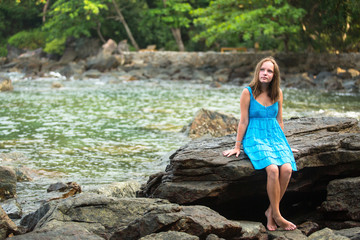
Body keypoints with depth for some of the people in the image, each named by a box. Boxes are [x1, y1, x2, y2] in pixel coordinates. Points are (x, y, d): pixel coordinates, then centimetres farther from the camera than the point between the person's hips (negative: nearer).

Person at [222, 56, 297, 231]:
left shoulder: (277, 93, 8)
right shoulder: (248, 93, -4)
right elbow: (243, 121, -1)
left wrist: (284, 144, 20)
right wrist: (237, 147, 0)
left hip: (275, 136, 4)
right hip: (255, 138, -4)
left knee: (287, 169, -24)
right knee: (273, 169, -29)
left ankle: (271, 211, -8)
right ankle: (277, 216, -17)